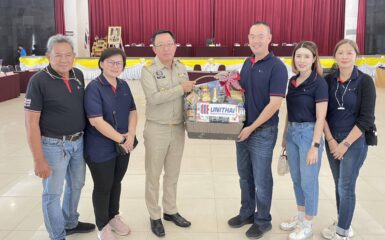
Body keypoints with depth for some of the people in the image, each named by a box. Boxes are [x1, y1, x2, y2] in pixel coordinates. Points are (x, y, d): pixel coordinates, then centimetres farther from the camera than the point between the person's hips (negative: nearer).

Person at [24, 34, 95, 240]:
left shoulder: (78, 75, 1)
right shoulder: (39, 81, -17)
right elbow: (31, 122, -17)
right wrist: (39, 159, -18)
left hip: (78, 141, 7)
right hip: (54, 145, -6)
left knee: (76, 185, 22)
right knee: (53, 193, 8)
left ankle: (70, 223, 45)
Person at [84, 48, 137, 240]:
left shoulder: (124, 86, 5)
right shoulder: (94, 88, -16)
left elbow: (132, 111, 10)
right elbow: (96, 121, -23)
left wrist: (131, 134, -8)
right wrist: (121, 139, -17)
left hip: (123, 145, 6)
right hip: (101, 149, -6)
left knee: (116, 182, 20)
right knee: (103, 187, 9)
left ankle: (113, 216, 41)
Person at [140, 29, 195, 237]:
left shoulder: (181, 68, 5)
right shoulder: (148, 71, -12)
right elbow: (154, 98, -25)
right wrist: (181, 88, -22)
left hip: (178, 128, 5)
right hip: (156, 129, -5)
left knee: (173, 174, 17)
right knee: (153, 175, 8)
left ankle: (170, 211, 33)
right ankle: (155, 216, 23)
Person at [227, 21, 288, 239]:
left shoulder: (277, 67, -14)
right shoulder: (247, 63, 8)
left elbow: (274, 103, -19)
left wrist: (252, 128, -17)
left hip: (263, 132, -6)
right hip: (243, 129, 7)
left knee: (261, 179, 6)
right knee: (245, 176, 17)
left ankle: (263, 221, 24)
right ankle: (247, 213, 35)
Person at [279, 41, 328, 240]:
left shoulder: (319, 82, -12)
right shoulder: (293, 81, 8)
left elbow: (320, 117, -15)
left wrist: (315, 146, -18)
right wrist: (285, 135, 15)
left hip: (309, 132, -7)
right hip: (292, 132, 7)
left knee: (308, 181, 3)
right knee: (296, 178, 16)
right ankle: (300, 216, 33)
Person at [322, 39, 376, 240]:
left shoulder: (365, 81, -9)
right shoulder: (328, 80, 1)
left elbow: (366, 119, -12)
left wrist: (345, 144, -13)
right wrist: (331, 140, -6)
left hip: (355, 141, -4)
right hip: (332, 140, 4)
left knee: (346, 187, 2)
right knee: (339, 185, 13)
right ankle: (343, 223, 30)